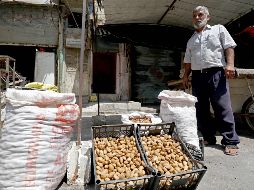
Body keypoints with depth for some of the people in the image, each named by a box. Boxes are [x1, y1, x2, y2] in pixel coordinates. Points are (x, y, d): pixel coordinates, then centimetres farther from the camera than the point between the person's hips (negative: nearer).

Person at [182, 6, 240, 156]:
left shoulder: (219, 29, 12)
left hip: (216, 73, -4)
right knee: (201, 109, 4)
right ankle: (209, 138, 16)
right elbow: (188, 60, 21)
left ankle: (231, 142, 0)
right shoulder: (191, 40, 23)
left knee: (223, 108, -8)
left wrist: (230, 64, -13)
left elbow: (229, 47, 1)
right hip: (197, 76, 5)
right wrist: (186, 75, 9)